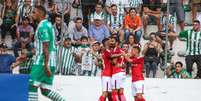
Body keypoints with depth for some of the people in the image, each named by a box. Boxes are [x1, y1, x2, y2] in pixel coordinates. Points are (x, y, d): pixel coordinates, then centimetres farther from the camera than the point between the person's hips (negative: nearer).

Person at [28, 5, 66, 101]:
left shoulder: (43, 26, -12)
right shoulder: (47, 24, 18)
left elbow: (46, 47, -19)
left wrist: (46, 65, -23)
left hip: (42, 62, -10)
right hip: (50, 63, 10)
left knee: (32, 86, -6)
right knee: (45, 90, 10)